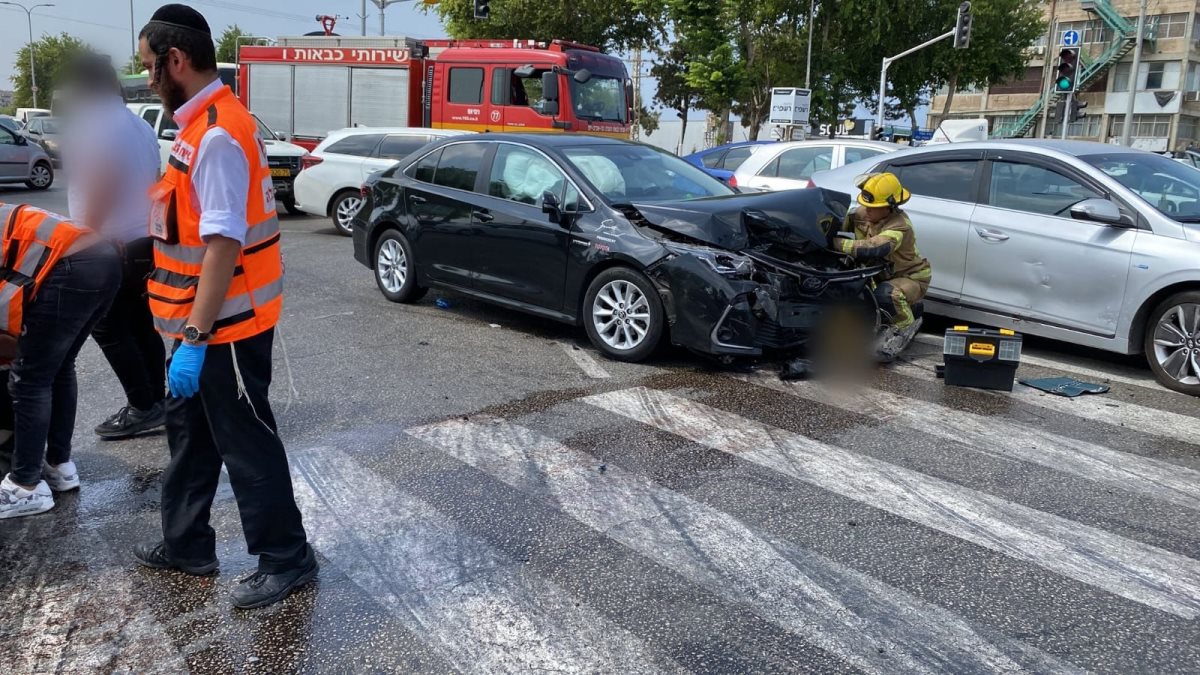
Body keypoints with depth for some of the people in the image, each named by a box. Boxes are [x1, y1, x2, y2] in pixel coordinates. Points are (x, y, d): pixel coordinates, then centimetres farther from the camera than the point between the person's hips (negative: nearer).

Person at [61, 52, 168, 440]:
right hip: (146, 240, 9)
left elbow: (100, 189, -18)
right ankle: (155, 403, 15)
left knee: (109, 329, -2)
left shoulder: (94, 127, -13)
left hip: (116, 245, -9)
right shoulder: (140, 125, 15)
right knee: (142, 325, 11)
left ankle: (143, 408, -1)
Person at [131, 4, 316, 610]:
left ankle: (286, 559, 17)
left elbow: (223, 243, -27)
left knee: (245, 444, 2)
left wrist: (195, 338, -26)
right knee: (190, 434, 20)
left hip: (227, 327, -10)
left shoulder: (217, 135, -21)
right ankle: (185, 544, 37)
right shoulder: (203, 124, 11)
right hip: (206, 321, 10)